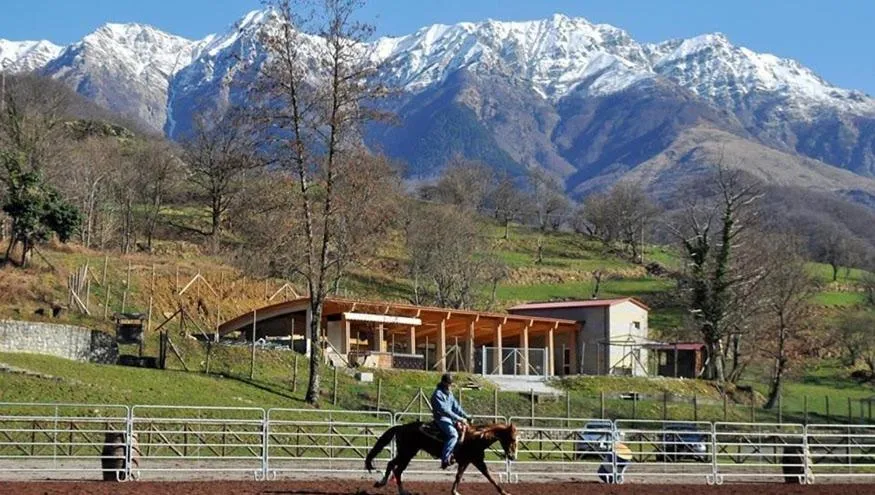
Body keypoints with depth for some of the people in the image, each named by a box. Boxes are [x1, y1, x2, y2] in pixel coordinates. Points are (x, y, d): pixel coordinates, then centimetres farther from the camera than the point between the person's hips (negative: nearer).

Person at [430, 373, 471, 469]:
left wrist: (466, 416, 2)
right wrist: (459, 419, -25)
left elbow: (456, 406, 15)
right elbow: (444, 410, -24)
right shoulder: (438, 394, -16)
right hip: (441, 419, -10)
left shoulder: (449, 393, 14)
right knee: (453, 434, -30)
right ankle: (444, 459, -31)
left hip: (449, 418, 10)